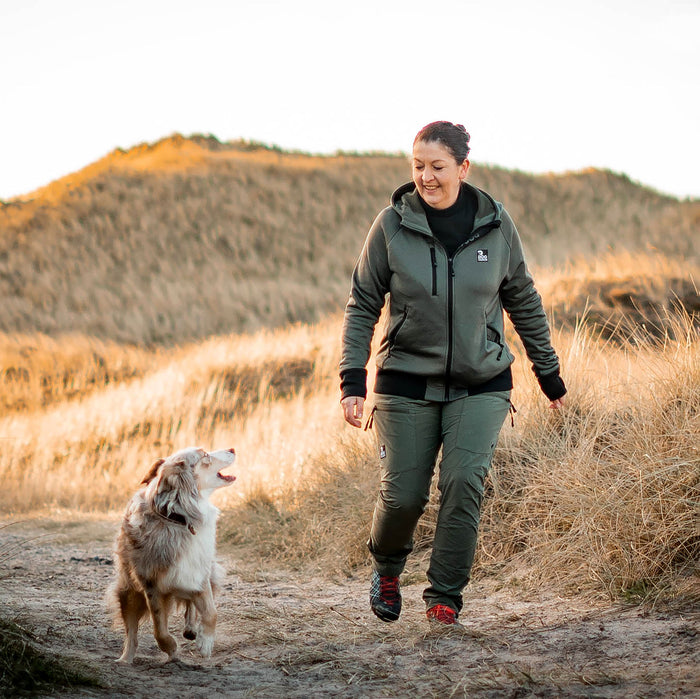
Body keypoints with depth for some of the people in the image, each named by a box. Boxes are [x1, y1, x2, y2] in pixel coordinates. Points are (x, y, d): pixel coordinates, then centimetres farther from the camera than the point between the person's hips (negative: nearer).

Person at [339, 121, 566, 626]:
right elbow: (362, 305, 0)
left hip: (481, 385, 1)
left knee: (464, 482, -15)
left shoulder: (496, 226, -2)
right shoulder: (392, 225, -6)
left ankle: (445, 596, 0)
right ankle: (387, 568, 31)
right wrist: (353, 380, -9)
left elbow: (523, 302, 11)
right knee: (403, 494, -1)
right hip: (407, 385, 0)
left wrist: (549, 374, 16)